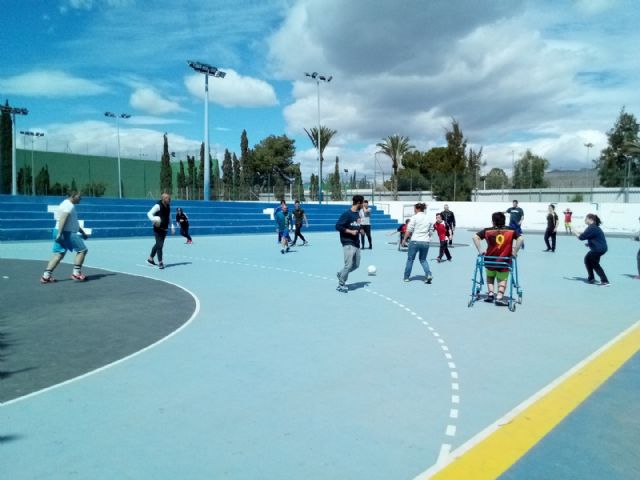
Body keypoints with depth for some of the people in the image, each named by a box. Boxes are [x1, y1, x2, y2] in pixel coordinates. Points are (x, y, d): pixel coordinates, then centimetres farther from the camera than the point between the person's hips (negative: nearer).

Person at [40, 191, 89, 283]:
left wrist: (82, 232, 31)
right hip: (66, 233, -10)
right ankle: (76, 273, 0)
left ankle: (46, 276, 6)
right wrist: (60, 233, -29)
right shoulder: (69, 205, -12)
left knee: (58, 255, 9)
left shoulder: (69, 205, 21)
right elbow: (63, 219, -22)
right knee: (82, 250, -3)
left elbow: (74, 223, 29)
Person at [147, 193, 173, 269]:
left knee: (158, 244, 17)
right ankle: (160, 262, -5)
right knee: (159, 245, -9)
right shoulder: (158, 206, -11)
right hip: (158, 229, -8)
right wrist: (153, 220, -33)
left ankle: (150, 258, 33)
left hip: (165, 229, 8)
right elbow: (149, 213, -15)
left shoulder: (168, 207, 11)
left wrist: (171, 226, 13)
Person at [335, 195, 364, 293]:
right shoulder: (347, 214, -13)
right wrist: (351, 232, -19)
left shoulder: (358, 214, 12)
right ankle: (341, 285, 7)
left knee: (356, 264, 11)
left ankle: (341, 274, 33)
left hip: (356, 243, 8)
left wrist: (359, 230, 5)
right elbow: (337, 226, -16)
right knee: (349, 265, -8)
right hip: (348, 243, -8)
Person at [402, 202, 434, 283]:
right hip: (425, 242, 5)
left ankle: (406, 277, 17)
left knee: (410, 259, 10)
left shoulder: (414, 217, -6)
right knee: (423, 259, 18)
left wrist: (404, 240, 2)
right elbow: (430, 232, 12)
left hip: (415, 241, -4)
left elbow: (409, 230, -7)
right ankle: (428, 274, -1)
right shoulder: (428, 219, 9)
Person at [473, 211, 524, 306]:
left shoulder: (487, 231, -4)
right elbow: (521, 239, -13)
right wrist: (514, 252, -7)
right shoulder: (511, 231, -1)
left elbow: (475, 237, -14)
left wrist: (480, 250, -9)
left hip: (490, 261, 1)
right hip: (504, 262, 0)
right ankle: (499, 297, -4)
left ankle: (490, 293, 15)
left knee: (490, 277, 27)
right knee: (502, 280, 14)